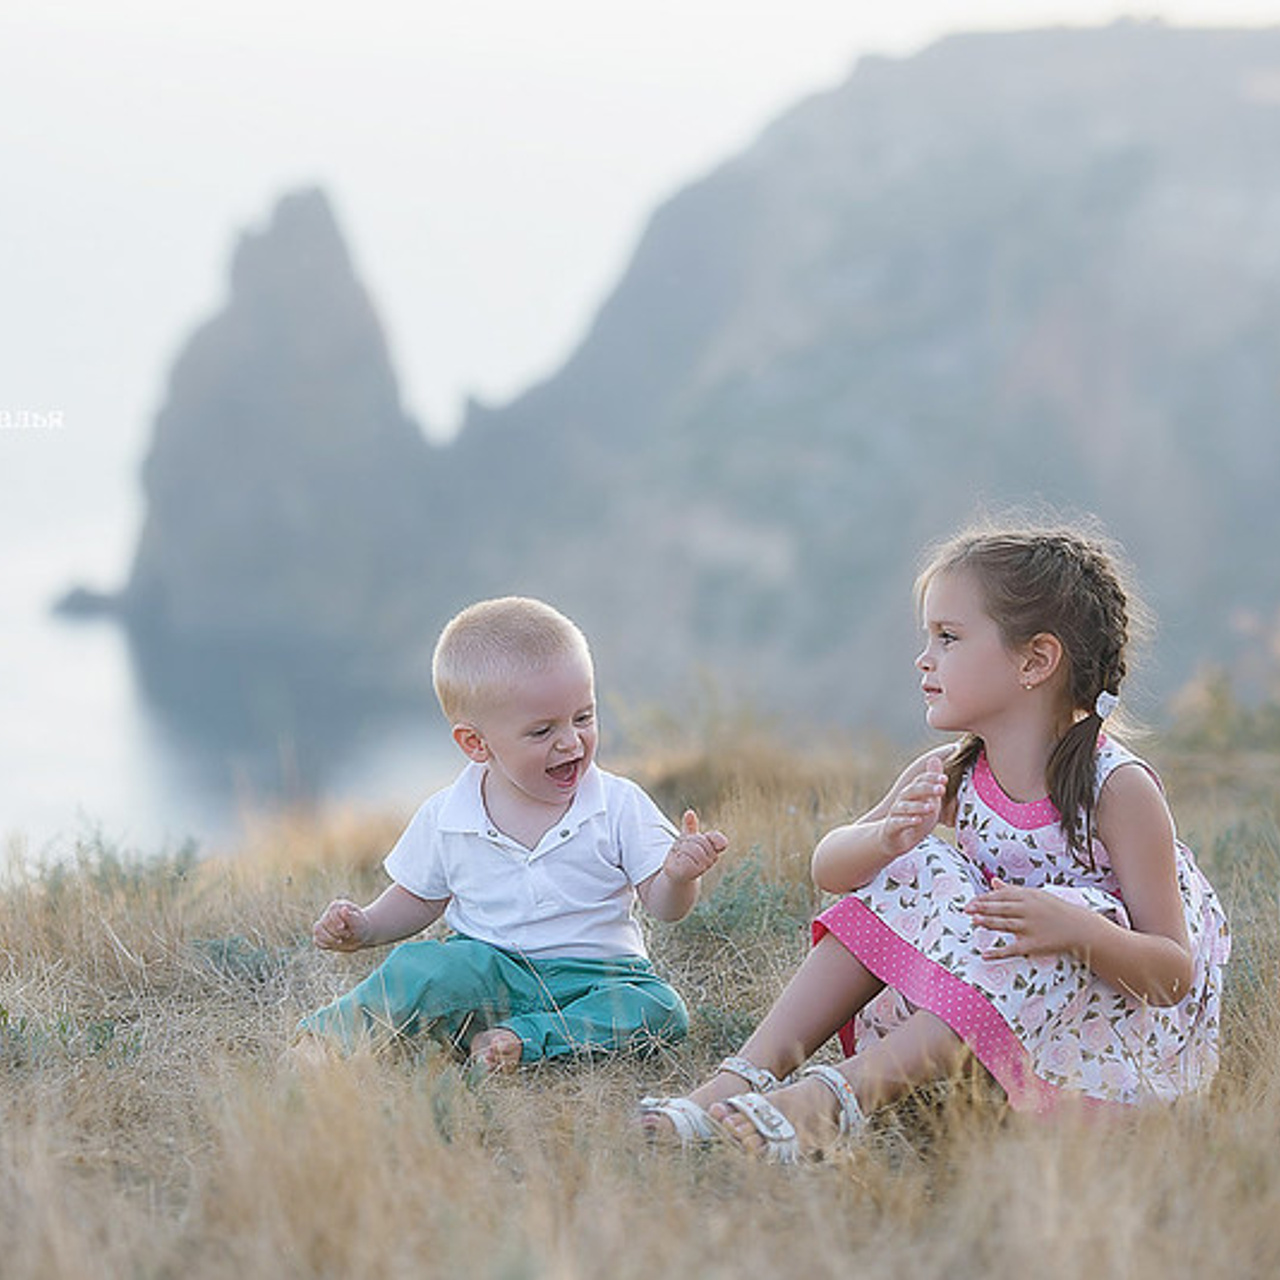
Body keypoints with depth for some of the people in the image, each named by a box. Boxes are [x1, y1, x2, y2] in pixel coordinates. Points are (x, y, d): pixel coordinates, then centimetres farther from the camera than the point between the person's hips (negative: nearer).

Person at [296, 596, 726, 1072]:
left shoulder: (621, 807, -4)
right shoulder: (445, 819, -1)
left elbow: (662, 905, -3)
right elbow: (418, 901, 15)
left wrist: (678, 876, -26)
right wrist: (364, 927, -3)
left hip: (593, 975, 1)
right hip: (491, 971, 0)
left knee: (661, 1011, -29)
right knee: (422, 965, -31)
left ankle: (526, 1039, -34)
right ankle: (326, 1034, -14)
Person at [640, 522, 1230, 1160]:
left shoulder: (1117, 788, -20)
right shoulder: (949, 775, -3)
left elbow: (1174, 975, -22)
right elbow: (828, 868, -9)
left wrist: (1076, 932, -42)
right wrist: (885, 838, -32)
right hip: (983, 1012, 5)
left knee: (1077, 910, -33)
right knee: (921, 870, -12)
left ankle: (842, 1093, -42)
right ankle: (744, 1076, -21)